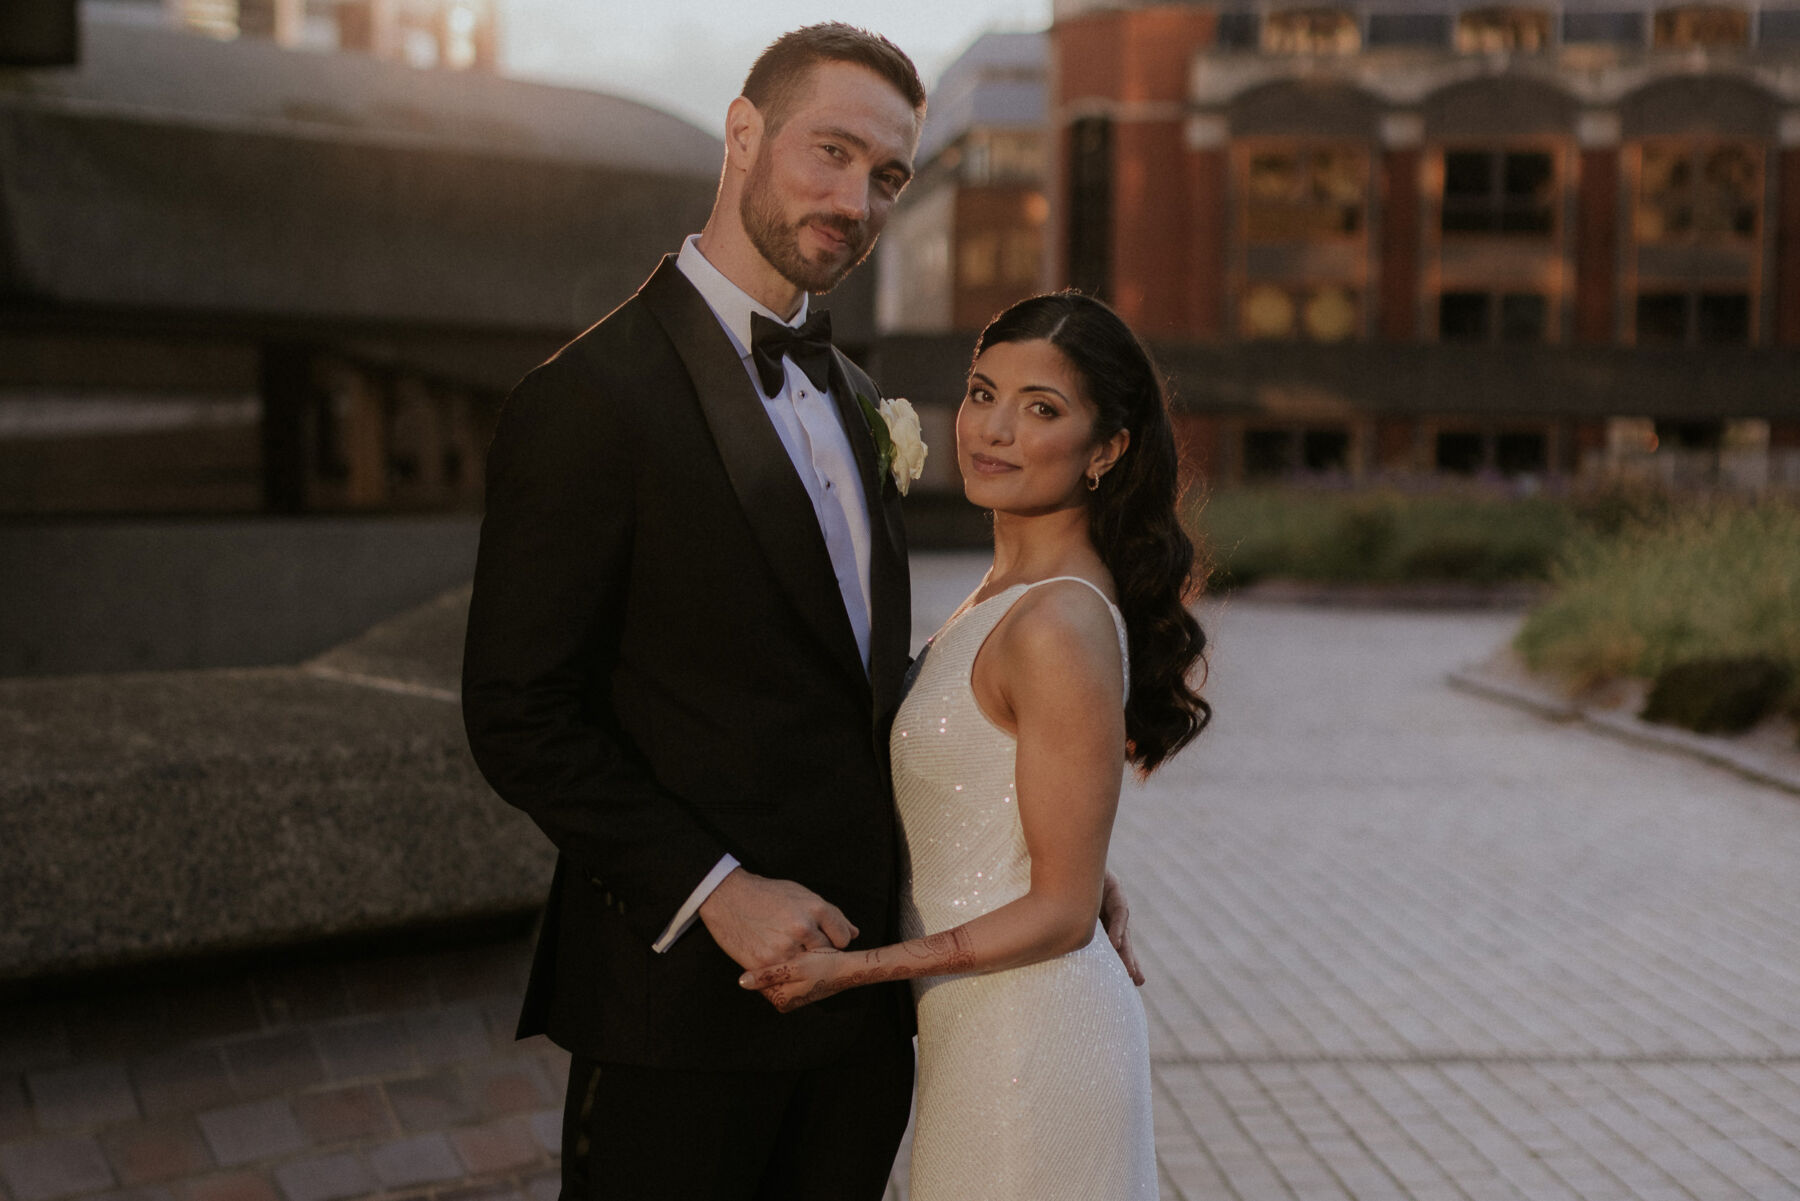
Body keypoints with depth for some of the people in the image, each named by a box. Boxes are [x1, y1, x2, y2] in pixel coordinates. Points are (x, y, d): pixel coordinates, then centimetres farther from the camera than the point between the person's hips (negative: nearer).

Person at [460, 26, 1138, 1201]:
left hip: (864, 987, 7)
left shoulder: (855, 399, 13)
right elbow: (521, 716, -14)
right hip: (684, 1004, -7)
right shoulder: (591, 399, -12)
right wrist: (714, 889, -20)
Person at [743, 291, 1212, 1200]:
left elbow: (1060, 911, -19)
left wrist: (855, 967, -19)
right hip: (980, 1030, 9)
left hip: (1027, 1035, -9)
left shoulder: (1060, 627, -21)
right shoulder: (1007, 593, 8)